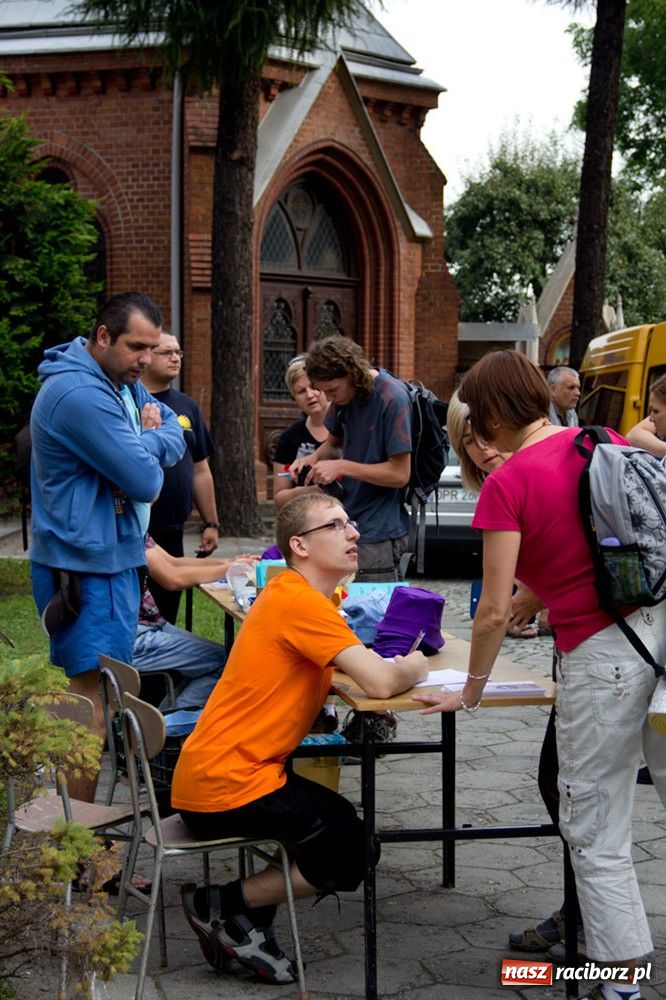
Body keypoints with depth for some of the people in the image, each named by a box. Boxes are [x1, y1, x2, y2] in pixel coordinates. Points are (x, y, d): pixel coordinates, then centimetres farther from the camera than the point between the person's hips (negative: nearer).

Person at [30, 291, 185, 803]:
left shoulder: (125, 382, 10)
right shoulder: (80, 394, -22)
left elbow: (176, 438, 9)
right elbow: (146, 480, -23)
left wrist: (145, 440, -13)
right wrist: (149, 440, 0)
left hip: (112, 557, 10)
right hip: (85, 568, -10)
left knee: (100, 695, 17)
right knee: (92, 705, -8)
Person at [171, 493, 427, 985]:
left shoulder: (301, 594, 13)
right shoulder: (300, 602, -19)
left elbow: (368, 665, 16)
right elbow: (381, 682, -26)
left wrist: (394, 666, -5)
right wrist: (412, 669, -4)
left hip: (207, 774, 10)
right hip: (223, 785, -10)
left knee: (338, 822, 21)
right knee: (352, 855, -3)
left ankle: (246, 928, 22)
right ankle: (221, 906, 7)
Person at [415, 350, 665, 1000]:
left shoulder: (507, 484, -10)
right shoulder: (608, 442, 7)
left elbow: (495, 611, -10)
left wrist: (469, 693, 4)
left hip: (601, 651, -6)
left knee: (594, 831, 8)